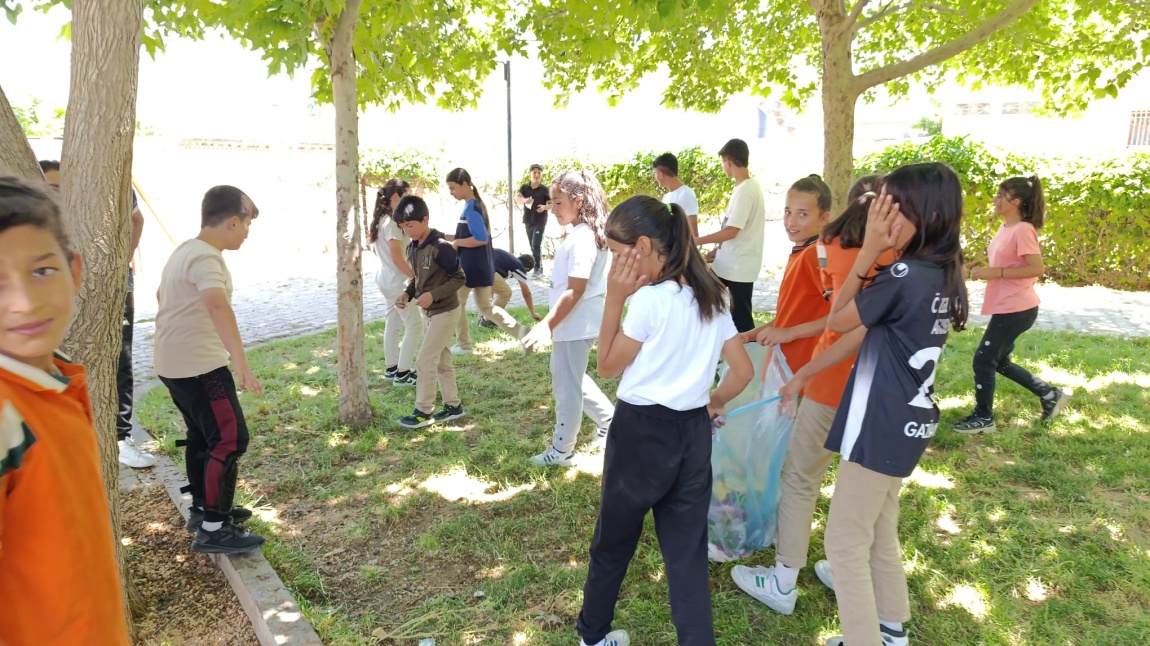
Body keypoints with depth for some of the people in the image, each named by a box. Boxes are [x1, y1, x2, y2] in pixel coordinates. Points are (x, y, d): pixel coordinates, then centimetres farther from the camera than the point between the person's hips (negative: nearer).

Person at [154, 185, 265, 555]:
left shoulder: (185, 251, 12)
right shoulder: (206, 258, -21)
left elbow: (162, 294, 30)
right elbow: (218, 305, -40)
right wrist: (241, 363, -51)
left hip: (174, 364, 10)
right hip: (199, 366, -10)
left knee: (202, 435, 21)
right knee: (230, 440, -7)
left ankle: (203, 510, 34)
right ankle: (214, 530, -2)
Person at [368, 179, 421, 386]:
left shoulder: (382, 220, 9)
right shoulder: (392, 222, -21)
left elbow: (375, 247, 19)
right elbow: (398, 258, -22)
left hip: (387, 279, 10)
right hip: (397, 281, -10)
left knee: (392, 324, 16)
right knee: (413, 325, -5)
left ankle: (392, 368, 24)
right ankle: (402, 373, -3)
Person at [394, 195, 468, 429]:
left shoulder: (440, 247, -21)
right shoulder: (412, 248, 4)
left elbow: (459, 278, -18)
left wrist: (433, 295, -26)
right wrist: (407, 293, -3)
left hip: (444, 311, -8)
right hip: (428, 312, 8)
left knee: (425, 361, -6)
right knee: (441, 360, 15)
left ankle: (424, 411, 6)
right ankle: (453, 405, 25)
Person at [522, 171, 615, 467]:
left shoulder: (581, 238, -22)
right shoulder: (587, 234, 9)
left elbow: (574, 290, -25)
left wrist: (547, 325, -25)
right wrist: (553, 322, 22)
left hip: (574, 324, -10)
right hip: (577, 322, 10)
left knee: (567, 385, 3)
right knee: (573, 380, 23)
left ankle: (562, 450, 17)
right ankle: (609, 422, 34)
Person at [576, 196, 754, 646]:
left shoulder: (649, 299, -18)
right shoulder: (710, 296, 3)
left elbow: (607, 366, -7)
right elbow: (743, 371, 7)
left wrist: (614, 298, -9)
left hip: (643, 431, -6)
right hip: (694, 433, 6)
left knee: (613, 540, 16)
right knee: (688, 550, 12)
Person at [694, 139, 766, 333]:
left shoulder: (745, 190, -19)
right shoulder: (748, 187, 11)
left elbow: (731, 231, -23)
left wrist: (698, 240, -13)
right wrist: (719, 251, 16)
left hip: (739, 266, -10)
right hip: (731, 263, 10)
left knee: (740, 318, -1)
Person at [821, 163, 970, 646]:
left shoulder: (903, 277, -24)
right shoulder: (944, 275, 5)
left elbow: (837, 322, -10)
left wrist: (868, 252, -14)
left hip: (881, 426, -10)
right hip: (907, 421, 10)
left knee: (845, 543, 4)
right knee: (879, 533, 23)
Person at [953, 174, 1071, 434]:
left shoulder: (1023, 230, -17)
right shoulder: (1005, 229, 11)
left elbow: (1037, 269, -23)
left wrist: (995, 272, -24)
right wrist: (985, 270, 6)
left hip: (1016, 309, -10)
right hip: (1007, 307, 10)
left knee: (983, 360, -3)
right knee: (1000, 361, 18)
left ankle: (983, 417, 12)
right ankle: (1050, 394, 30)